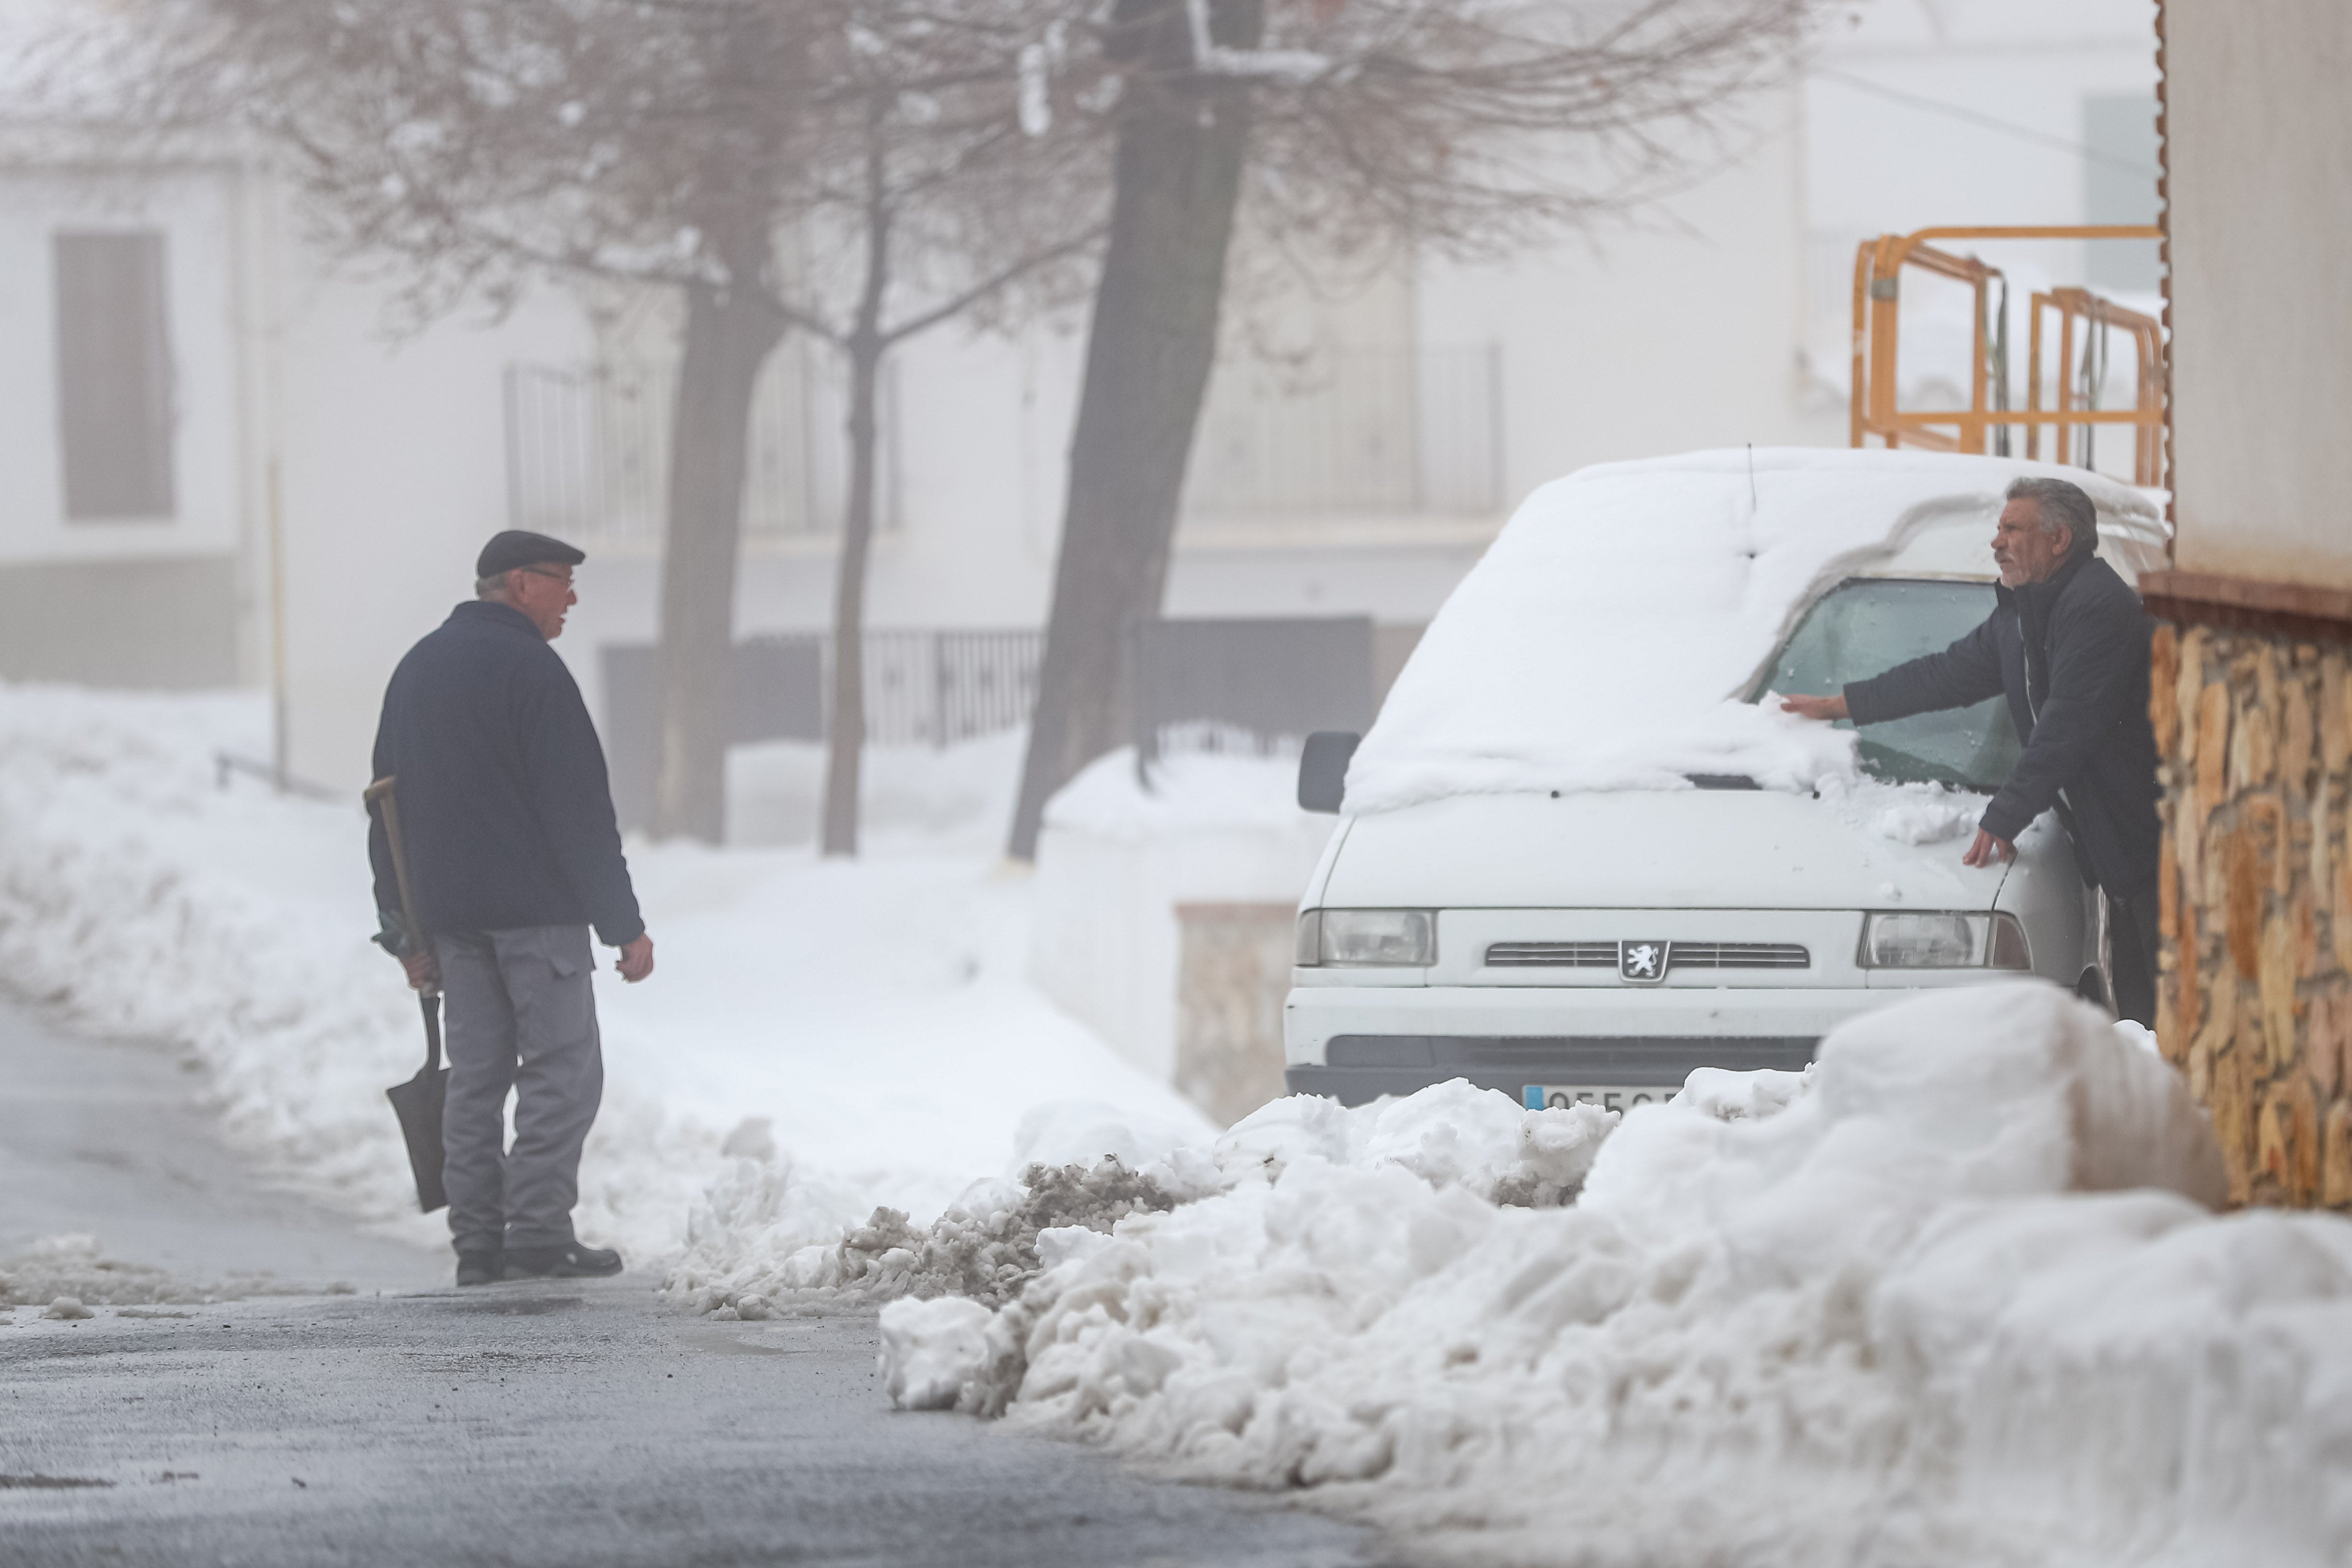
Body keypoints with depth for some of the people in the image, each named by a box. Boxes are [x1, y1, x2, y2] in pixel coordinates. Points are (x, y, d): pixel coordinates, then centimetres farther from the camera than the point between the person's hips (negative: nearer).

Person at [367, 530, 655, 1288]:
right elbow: (580, 811, -13)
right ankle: (538, 1233, -9)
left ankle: (477, 1241, 6)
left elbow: (388, 808, 18)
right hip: (535, 908, -8)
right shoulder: (528, 669, -10)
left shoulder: (416, 669, 16)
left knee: (475, 1075, 9)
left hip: (449, 909, 8)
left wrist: (407, 932, 20)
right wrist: (624, 925, -11)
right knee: (562, 1069, -4)